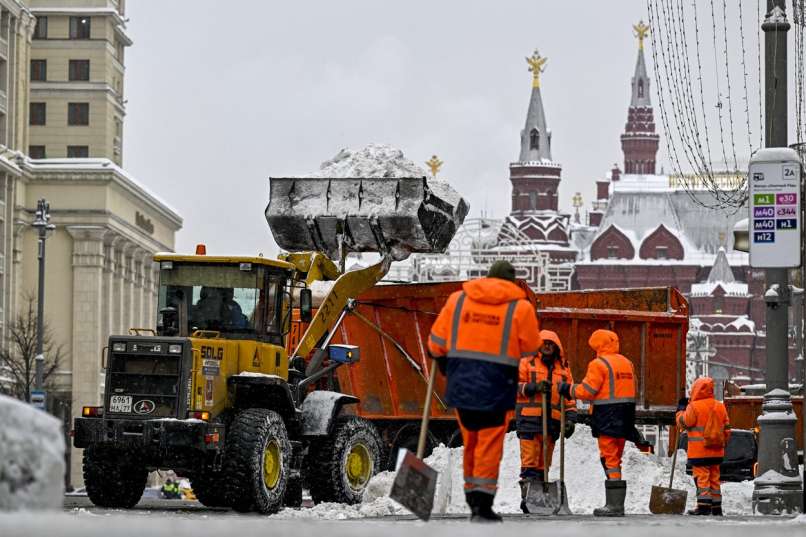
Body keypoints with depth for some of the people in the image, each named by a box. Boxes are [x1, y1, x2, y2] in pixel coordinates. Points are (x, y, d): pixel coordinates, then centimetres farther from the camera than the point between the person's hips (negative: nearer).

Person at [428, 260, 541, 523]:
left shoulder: (457, 299, 5)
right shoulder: (520, 307, -4)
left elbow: (436, 342, 7)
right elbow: (530, 348, 2)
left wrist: (446, 369, 24)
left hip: (461, 385, 3)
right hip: (496, 389, -3)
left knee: (471, 442, 17)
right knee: (490, 445, 1)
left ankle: (473, 496, 25)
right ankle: (482, 505, -5)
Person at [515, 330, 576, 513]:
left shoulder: (564, 369, 17)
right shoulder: (526, 363, 5)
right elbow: (514, 385, -1)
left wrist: (571, 418, 6)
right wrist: (533, 387, -16)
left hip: (552, 420, 4)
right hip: (529, 418, -4)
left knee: (544, 462, 6)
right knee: (529, 460, -10)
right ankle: (527, 496, -14)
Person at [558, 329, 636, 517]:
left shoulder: (599, 364, -10)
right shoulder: (626, 363, 15)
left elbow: (587, 391, -13)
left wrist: (568, 389, 2)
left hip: (608, 418, -8)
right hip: (625, 418, 8)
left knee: (610, 460, -7)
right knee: (615, 460, 14)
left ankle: (614, 504, -11)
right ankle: (617, 504, 14)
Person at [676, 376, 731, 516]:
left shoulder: (694, 407, -11)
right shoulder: (720, 406, 10)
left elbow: (683, 423, -3)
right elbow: (726, 428, 14)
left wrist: (681, 410, 12)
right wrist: (723, 444, 24)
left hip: (699, 451, -6)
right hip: (716, 451, 6)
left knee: (702, 478, -5)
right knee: (714, 478, 12)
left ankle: (704, 505, -12)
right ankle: (716, 507, 14)